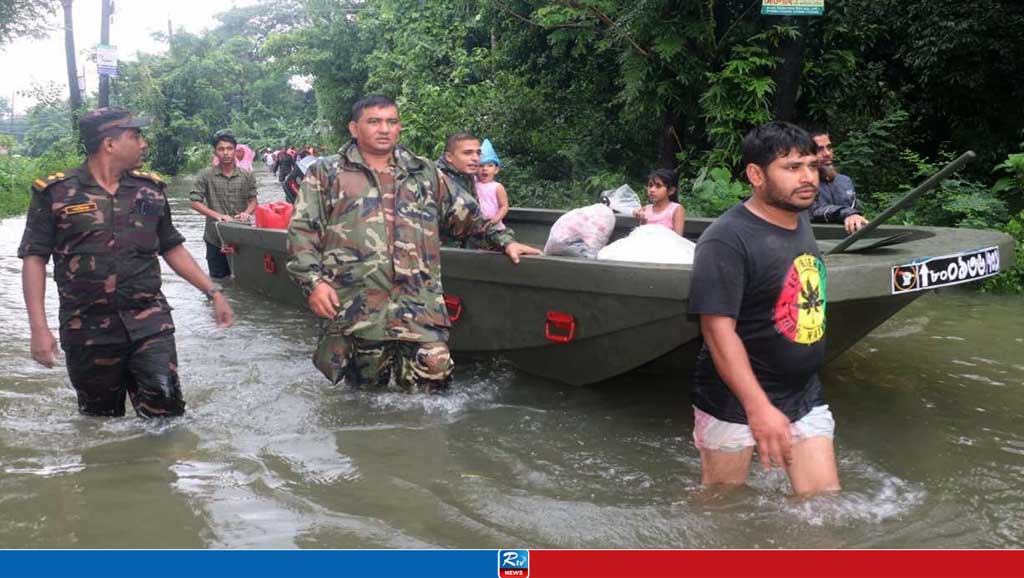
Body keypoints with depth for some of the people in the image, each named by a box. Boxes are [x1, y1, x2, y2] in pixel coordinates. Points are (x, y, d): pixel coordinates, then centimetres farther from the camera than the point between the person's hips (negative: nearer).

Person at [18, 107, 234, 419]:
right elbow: (34, 258, -4)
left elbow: (171, 248, 14)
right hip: (88, 332, -2)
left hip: (150, 324, 2)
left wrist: (214, 292, 8)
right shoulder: (55, 192, -4)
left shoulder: (150, 188, 7)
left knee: (166, 413, -5)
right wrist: (39, 327, -12)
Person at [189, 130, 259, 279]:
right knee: (218, 280, 10)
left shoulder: (247, 176, 3)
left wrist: (247, 212, -15)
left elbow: (253, 200, 7)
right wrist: (217, 215, -20)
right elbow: (195, 202, -6)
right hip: (215, 239, -1)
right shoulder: (206, 176, -3)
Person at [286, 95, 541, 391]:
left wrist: (504, 240, 16)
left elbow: (466, 215, 25)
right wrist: (314, 281, -8)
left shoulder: (425, 173, 19)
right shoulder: (326, 174, 11)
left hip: (420, 305, 2)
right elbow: (302, 231, 5)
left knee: (434, 371, -11)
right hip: (356, 308, -1)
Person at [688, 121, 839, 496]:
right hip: (735, 402, -7)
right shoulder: (727, 240, -22)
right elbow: (719, 330, -26)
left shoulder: (800, 220, 5)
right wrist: (759, 407, -30)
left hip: (803, 396, 7)